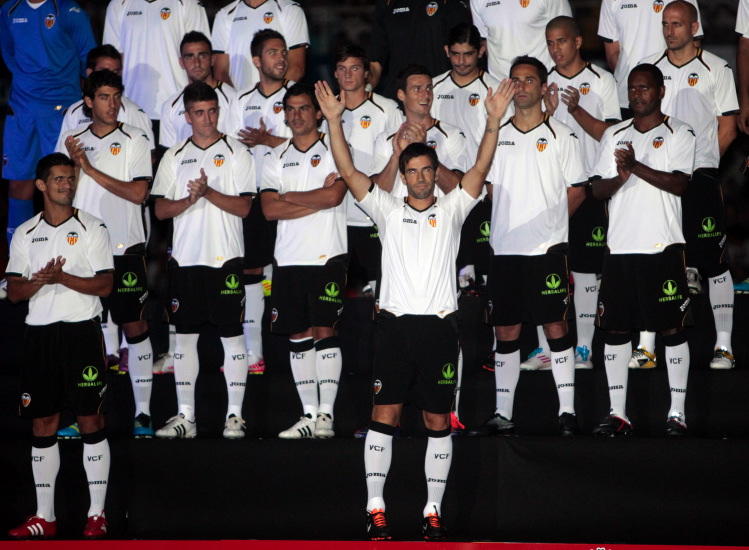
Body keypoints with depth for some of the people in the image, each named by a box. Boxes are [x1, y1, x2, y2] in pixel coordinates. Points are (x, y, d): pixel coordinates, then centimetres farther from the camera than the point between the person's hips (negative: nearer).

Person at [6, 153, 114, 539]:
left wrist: (62, 278, -17)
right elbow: (14, 291, 7)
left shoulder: (91, 229, 3)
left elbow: (104, 285, -5)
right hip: (39, 332, 3)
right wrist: (41, 280, -13)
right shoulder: (25, 234, 11)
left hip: (81, 330, -3)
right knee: (42, 424, 5)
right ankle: (44, 517, 11)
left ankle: (97, 514, 1)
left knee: (90, 420, -3)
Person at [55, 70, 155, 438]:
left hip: (125, 248, -3)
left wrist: (91, 170, -12)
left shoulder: (134, 141, 1)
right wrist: (74, 164, -11)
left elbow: (138, 193, -9)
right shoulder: (71, 141, 11)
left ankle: (142, 412, 0)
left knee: (135, 327, -3)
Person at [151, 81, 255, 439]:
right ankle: (185, 416, 12)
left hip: (225, 258, -3)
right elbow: (160, 209, 6)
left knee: (232, 335, -1)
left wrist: (208, 192, -18)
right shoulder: (174, 157, 11)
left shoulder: (236, 153, 2)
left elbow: (243, 207, -6)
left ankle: (234, 415, 4)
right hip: (185, 258, 3)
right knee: (184, 336, 6)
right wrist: (189, 200, -12)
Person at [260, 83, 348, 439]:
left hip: (328, 256, -4)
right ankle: (308, 413, 11)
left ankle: (326, 413, -7)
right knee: (298, 336, 5)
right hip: (288, 258, 4)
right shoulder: (275, 159, 14)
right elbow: (269, 209, 0)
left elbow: (334, 196, -14)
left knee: (325, 331, -8)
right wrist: (316, 201, -8)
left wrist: (289, 197, -4)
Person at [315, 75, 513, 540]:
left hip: (439, 326, 0)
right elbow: (349, 171, 3)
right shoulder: (387, 209, 10)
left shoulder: (452, 209, 10)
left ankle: (434, 510, 8)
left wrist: (494, 120, -12)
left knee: (438, 421, 3)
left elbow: (481, 170, -1)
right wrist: (334, 120, -6)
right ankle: (376, 508, 1)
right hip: (395, 323, 0)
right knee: (384, 415, -2)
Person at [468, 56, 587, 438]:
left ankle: (567, 412, 1)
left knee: (555, 325, -4)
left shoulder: (561, 136, 2)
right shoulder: (497, 136, 12)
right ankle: (502, 414, 12)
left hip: (547, 248, -4)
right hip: (505, 248, 4)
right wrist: (513, 221, 7)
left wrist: (547, 221, -1)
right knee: (506, 330, 7)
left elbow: (577, 191, 3)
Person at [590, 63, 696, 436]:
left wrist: (636, 166, -21)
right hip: (620, 247, 4)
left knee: (672, 328, -1)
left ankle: (677, 412, 4)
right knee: (615, 329, 4)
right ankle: (617, 413, 10)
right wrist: (619, 178, -11)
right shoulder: (614, 135, 15)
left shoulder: (679, 134, 2)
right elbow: (598, 190, 10)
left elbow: (679, 183, -12)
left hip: (663, 247, -4)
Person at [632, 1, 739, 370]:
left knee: (713, 260, -3)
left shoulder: (716, 69, 3)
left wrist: (698, 160, -4)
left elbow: (727, 129, 2)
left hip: (701, 176, -3)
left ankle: (724, 346, 2)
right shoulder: (648, 69, 12)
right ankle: (646, 347, 6)